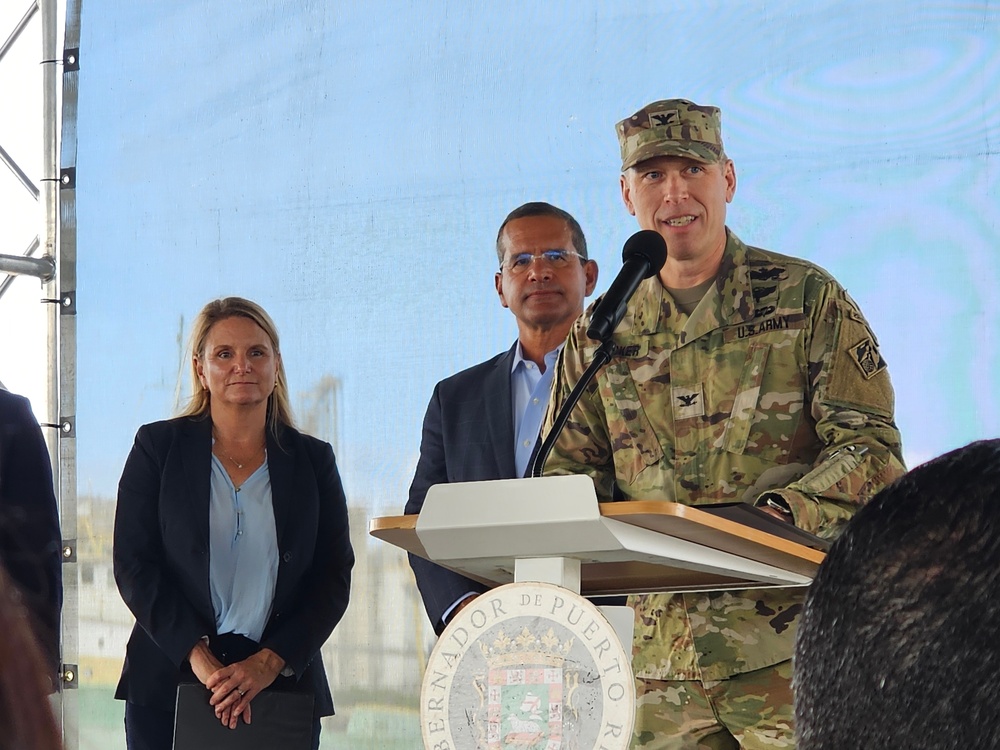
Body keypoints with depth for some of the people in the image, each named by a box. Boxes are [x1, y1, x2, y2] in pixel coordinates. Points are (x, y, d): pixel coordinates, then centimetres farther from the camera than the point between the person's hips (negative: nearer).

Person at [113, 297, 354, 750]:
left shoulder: (313, 460, 9)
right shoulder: (159, 447, 5)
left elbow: (334, 577, 4)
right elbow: (134, 565, -2)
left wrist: (268, 662, -10)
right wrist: (198, 657, -13)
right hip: (168, 686, -1)